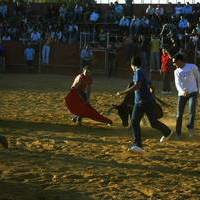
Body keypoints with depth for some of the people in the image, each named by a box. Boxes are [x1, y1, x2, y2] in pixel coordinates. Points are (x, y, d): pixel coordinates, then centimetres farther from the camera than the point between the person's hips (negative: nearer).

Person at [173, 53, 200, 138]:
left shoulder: (192, 67, -3)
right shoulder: (176, 71, 6)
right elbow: (177, 84, -8)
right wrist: (182, 91, -28)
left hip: (193, 93, -3)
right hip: (182, 94, 3)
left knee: (192, 110, -26)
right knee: (179, 114, 0)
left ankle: (190, 127, -31)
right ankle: (178, 132, 13)